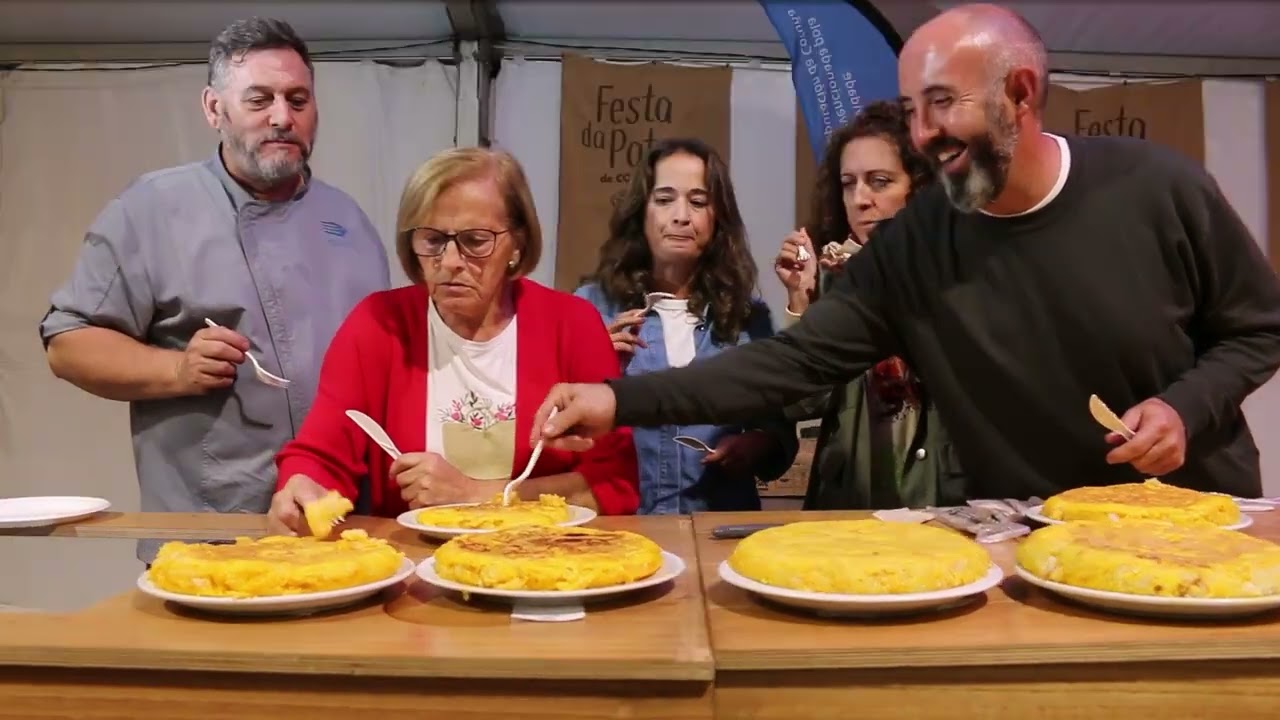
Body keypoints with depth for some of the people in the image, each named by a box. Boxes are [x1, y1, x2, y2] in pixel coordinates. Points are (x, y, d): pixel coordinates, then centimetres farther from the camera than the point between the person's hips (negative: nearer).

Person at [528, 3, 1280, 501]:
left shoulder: (1160, 187, -14)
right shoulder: (909, 246, -12)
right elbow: (792, 361, -18)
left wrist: (1187, 407, -21)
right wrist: (624, 400, -30)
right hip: (1033, 536, 1)